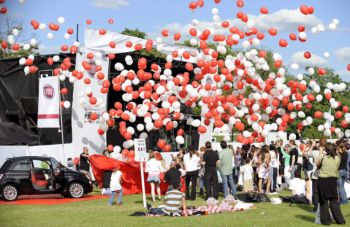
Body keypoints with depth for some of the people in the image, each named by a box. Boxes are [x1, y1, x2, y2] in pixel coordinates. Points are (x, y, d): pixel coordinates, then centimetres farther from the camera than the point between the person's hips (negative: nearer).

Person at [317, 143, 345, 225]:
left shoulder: (323, 157, -10)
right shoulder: (338, 158, -2)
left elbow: (318, 166, 5)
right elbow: (337, 168, 9)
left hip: (323, 180, -3)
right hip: (333, 179, 3)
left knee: (324, 201, 6)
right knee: (334, 201, 12)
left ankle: (326, 220, 8)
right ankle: (340, 220, 12)